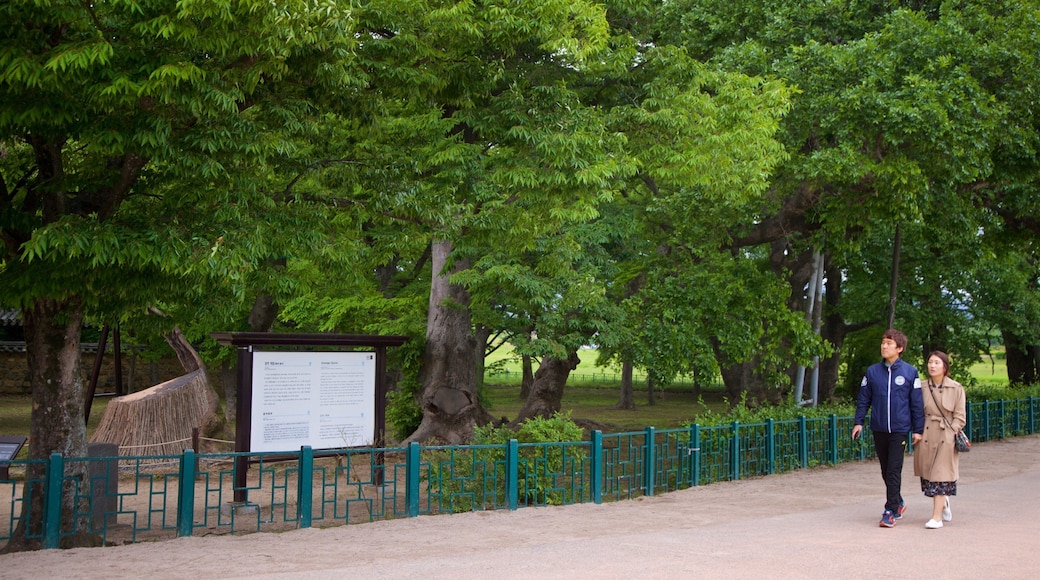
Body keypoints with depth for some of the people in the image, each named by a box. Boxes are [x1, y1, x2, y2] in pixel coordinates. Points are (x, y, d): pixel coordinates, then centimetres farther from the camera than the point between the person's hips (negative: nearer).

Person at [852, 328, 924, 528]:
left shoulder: (910, 372, -2)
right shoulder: (872, 371, 4)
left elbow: (917, 403, 1)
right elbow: (863, 399, 9)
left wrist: (917, 429, 0)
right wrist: (859, 422, 1)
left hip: (899, 429, -3)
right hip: (879, 429, 3)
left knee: (894, 470, -6)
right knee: (885, 470, 13)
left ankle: (890, 511, -2)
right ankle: (898, 503, 31)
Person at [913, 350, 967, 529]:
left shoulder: (956, 389, 0)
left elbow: (960, 417, 1)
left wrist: (951, 433, -11)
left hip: (946, 437, -3)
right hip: (926, 437, 3)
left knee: (940, 476, -7)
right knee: (928, 475, 8)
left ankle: (937, 517, -5)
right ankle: (944, 502, 37)